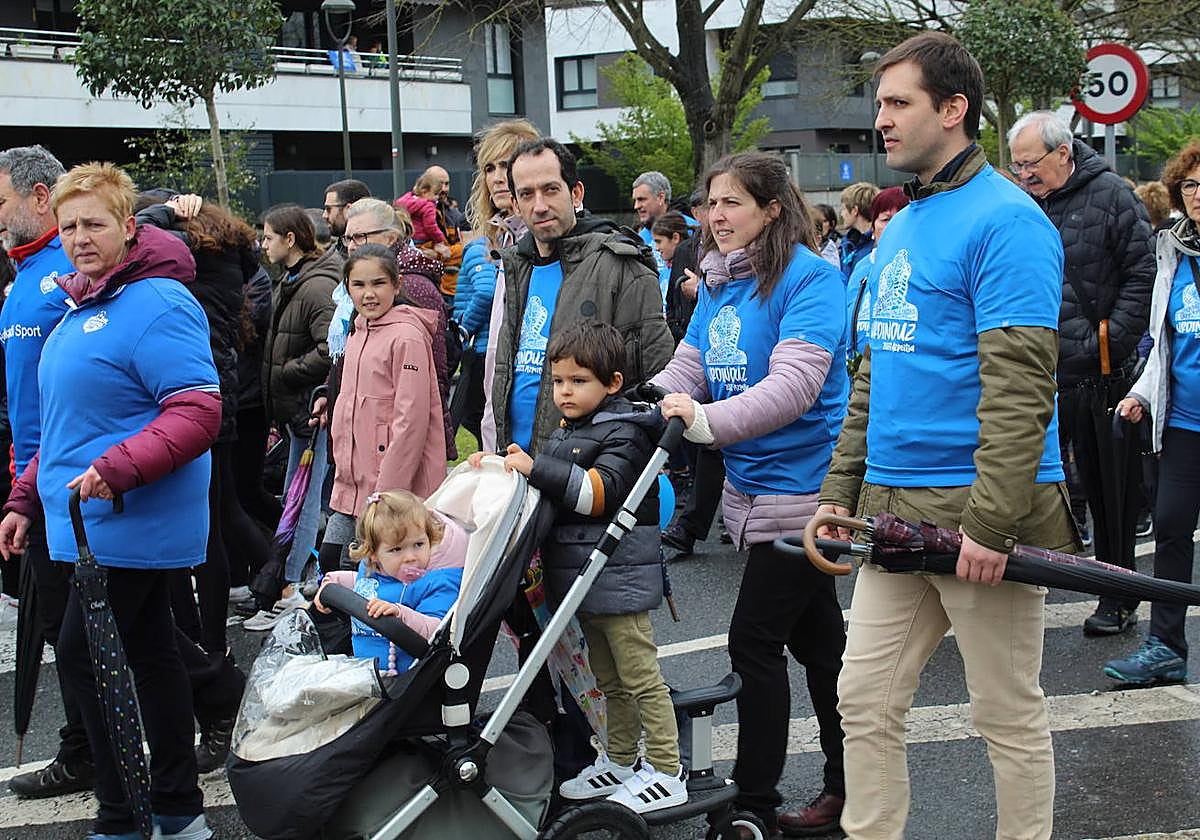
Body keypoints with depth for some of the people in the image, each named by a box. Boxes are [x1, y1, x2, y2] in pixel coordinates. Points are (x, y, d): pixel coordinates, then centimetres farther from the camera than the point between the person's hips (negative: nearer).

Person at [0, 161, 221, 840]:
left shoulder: (157, 304, -15)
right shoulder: (81, 310, 17)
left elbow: (198, 414, -23)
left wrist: (115, 468, -30)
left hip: (127, 524, -9)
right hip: (98, 524, 9)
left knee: (85, 657, -6)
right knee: (150, 655, 13)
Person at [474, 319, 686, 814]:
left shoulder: (624, 433, -12)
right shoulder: (566, 435, 17)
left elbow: (597, 492, -24)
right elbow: (549, 491, 23)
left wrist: (536, 468, -28)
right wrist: (501, 465, 9)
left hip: (620, 577, -9)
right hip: (581, 575, 9)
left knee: (640, 676, -3)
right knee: (609, 680, 19)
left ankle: (666, 774, 4)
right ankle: (620, 762, 31)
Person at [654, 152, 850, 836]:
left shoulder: (809, 278, -16)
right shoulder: (718, 282, 9)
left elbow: (793, 384, -27)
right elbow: (687, 369, 4)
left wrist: (707, 421, -37)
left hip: (800, 487, -8)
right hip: (751, 485, 8)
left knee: (755, 639, -6)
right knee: (817, 638, 16)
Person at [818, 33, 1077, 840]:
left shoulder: (1005, 221, -12)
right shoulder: (902, 226, 15)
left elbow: (1020, 385, -19)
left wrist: (990, 522, -23)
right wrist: (840, 491, 15)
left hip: (977, 509, -8)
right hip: (895, 512, 8)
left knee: (1009, 713, 6)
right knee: (865, 702, 9)